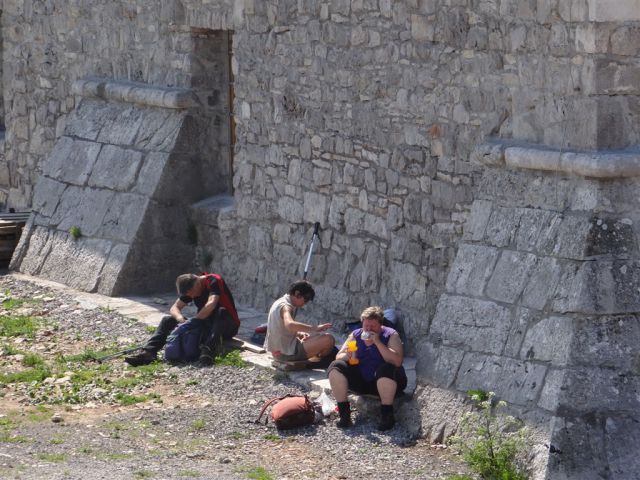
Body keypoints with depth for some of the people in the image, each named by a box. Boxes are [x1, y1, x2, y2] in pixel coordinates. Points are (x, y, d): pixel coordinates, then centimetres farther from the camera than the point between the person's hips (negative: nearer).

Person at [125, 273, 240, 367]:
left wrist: (194, 320, -32)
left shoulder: (213, 281, -20)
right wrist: (180, 318, -22)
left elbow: (211, 304, -36)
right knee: (167, 320, -3)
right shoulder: (190, 289, 0)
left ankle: (207, 353, -58)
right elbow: (174, 307, 1)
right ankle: (149, 352, -25)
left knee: (221, 312, -41)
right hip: (205, 326, 6)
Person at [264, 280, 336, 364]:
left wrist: (299, 334, 6)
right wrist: (315, 328, -42)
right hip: (286, 353, -11)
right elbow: (290, 325, -41)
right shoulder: (285, 306, -18)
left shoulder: (279, 303, 13)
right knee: (328, 339, -16)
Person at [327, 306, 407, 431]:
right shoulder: (356, 335, 6)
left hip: (384, 382, -4)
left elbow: (397, 362, -23)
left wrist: (377, 342, -27)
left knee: (385, 369, -38)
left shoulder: (390, 335, -7)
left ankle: (387, 415, -25)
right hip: (360, 381, 4)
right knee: (335, 367, -16)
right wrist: (347, 356, -22)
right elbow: (338, 356, 3)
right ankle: (344, 413, -16)